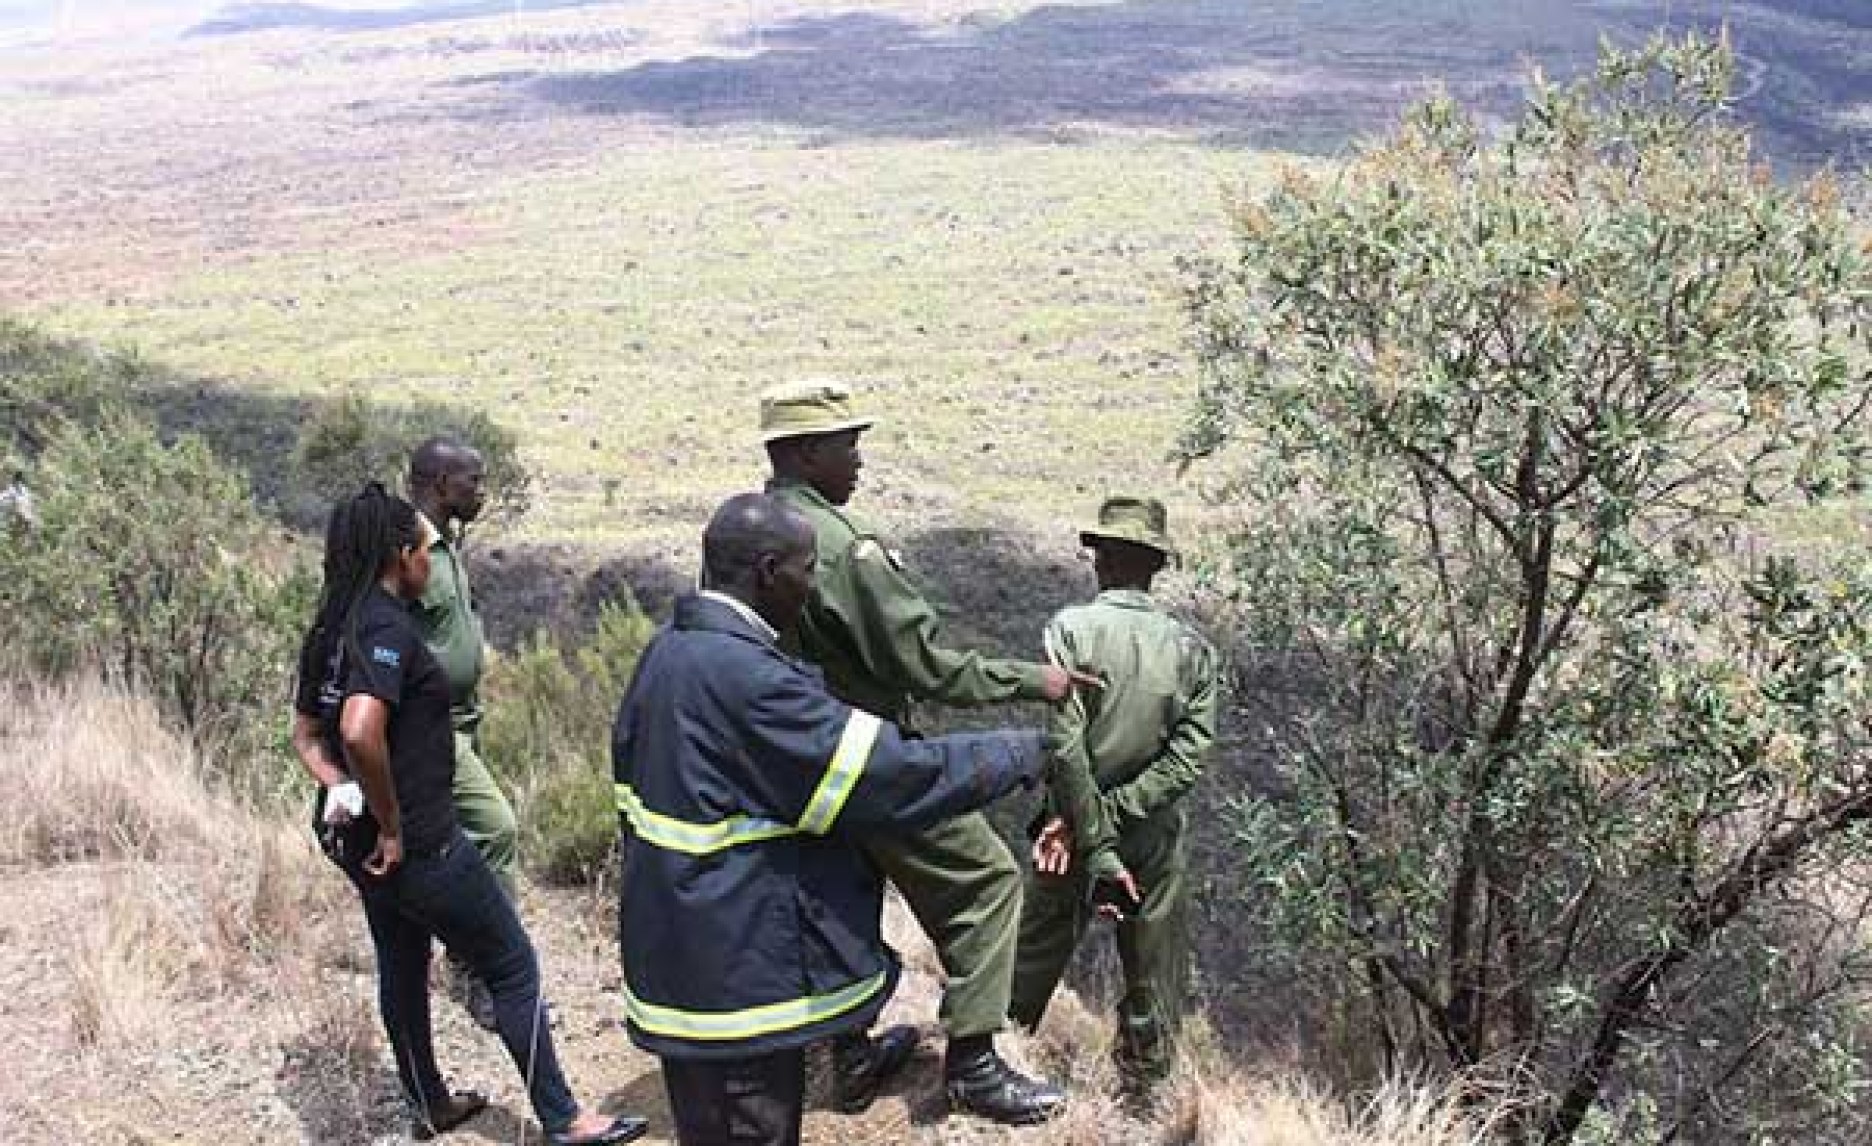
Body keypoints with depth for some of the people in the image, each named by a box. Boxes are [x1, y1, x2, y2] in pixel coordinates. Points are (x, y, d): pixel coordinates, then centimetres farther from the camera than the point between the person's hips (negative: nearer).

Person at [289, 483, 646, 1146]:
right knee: (513, 966, 3)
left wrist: (341, 789, -1)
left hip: (360, 842, 9)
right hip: (419, 844, -9)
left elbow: (305, 732, 15)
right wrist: (393, 826, -24)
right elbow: (360, 730, -36)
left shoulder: (330, 629, 7)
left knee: (402, 967, 23)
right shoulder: (388, 627, -22)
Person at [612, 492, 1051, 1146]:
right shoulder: (747, 678, -26)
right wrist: (1026, 751, -12)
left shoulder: (666, 652, 4)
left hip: (676, 963, 9)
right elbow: (895, 779, -24)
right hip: (741, 976, -9)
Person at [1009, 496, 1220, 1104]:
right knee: (1152, 984, 17)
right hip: (1156, 842, 2)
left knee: (1031, 963, 17)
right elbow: (1189, 758, -12)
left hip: (1077, 828, -2)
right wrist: (1110, 818, -13)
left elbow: (1066, 745, -20)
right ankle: (1143, 1094, 30)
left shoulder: (1071, 628, -14)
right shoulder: (1192, 648, -5)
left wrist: (1095, 843, -15)